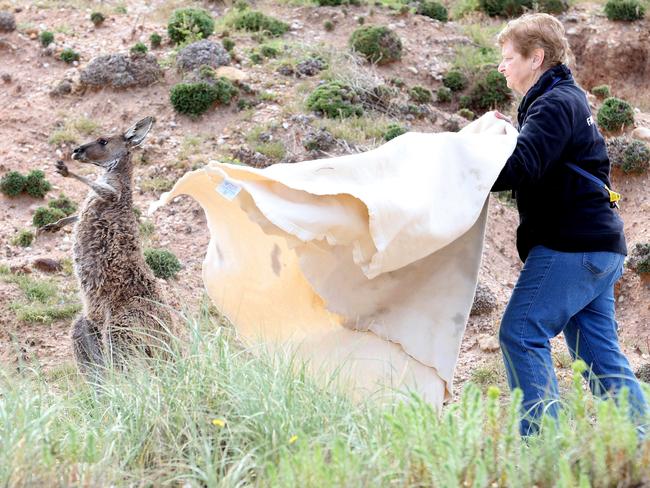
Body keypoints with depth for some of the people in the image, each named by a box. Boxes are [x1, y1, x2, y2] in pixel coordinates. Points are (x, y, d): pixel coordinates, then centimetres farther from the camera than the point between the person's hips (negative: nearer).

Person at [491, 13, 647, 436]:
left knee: (521, 334, -13)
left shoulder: (556, 104, -10)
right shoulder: (567, 99, 22)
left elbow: (518, 169, -24)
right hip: (597, 243, 10)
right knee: (599, 351, 10)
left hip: (574, 244, -10)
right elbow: (537, 166, 17)